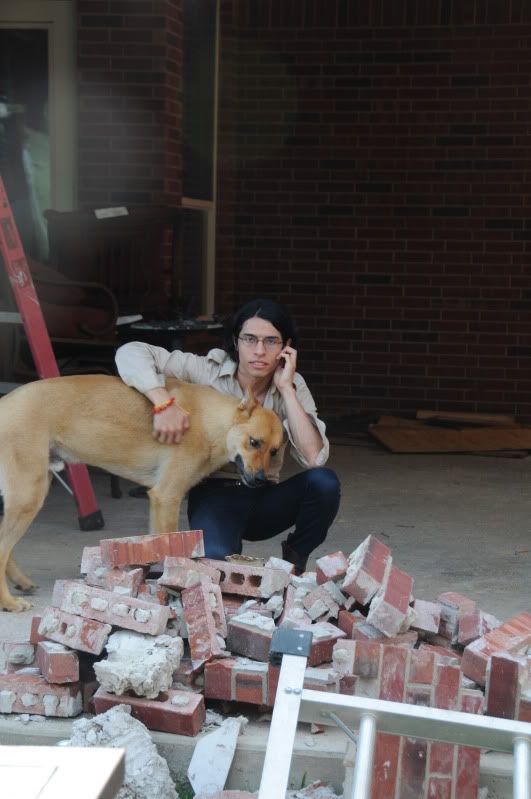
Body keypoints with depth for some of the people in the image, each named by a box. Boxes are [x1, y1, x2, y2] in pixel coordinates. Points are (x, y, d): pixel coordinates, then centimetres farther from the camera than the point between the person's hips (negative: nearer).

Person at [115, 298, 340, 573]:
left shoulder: (293, 387, -5)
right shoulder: (207, 370, -12)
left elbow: (315, 458, -20)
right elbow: (130, 352, -20)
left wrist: (286, 389, -21)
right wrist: (164, 403, -35)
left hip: (263, 499, 3)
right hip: (215, 494, -3)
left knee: (323, 482, -27)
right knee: (217, 559, -35)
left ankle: (294, 559, 1)